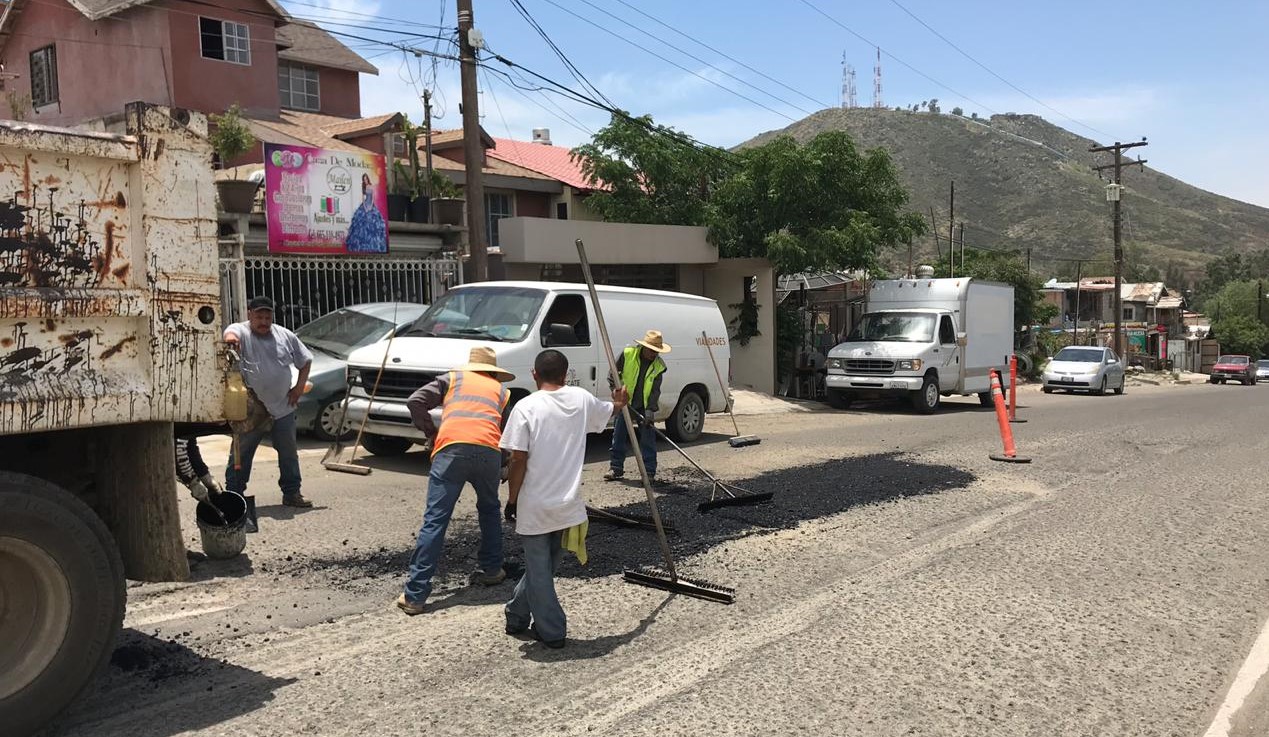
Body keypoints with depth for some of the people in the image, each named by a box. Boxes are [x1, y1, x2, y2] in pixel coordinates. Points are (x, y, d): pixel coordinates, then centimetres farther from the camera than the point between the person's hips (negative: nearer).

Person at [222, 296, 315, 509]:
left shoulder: (285, 336, 7)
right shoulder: (240, 331, -4)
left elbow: (305, 360, 15)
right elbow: (230, 333, -29)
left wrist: (299, 386, 4)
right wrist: (231, 339, -53)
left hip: (283, 408, 3)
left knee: (289, 453, 9)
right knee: (241, 454, 6)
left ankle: (291, 492, 19)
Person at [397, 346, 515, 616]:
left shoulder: (453, 377, 26)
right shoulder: (501, 389, 30)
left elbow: (415, 401, 13)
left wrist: (431, 433, 21)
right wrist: (504, 470, 33)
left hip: (451, 448, -2)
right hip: (489, 450, 2)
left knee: (435, 520, -4)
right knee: (489, 510, 30)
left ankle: (414, 595, -6)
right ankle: (492, 570, 34)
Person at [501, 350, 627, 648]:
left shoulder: (526, 407, -12)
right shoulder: (582, 399, 0)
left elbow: (519, 460, -14)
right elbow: (610, 410, 23)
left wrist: (512, 500, -2)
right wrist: (620, 402, 46)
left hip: (534, 507, -4)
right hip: (568, 505, 4)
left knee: (538, 571, 11)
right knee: (544, 568, 21)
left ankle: (552, 631, 16)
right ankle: (517, 615, 35)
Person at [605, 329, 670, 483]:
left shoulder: (658, 366, -8)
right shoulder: (628, 354, -12)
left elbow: (655, 391, -10)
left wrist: (650, 411, -19)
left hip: (644, 406, 0)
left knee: (648, 438, -2)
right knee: (619, 435, 5)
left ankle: (649, 472, 4)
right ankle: (616, 468, 16)